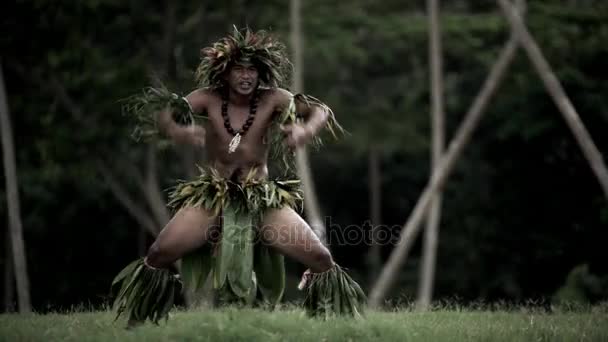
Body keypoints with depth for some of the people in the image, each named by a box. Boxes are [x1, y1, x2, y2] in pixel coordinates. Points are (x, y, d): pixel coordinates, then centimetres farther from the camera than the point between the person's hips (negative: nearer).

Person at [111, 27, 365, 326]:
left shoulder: (272, 99, -9)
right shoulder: (209, 98, -8)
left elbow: (321, 111, -14)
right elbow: (162, 113, -15)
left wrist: (306, 130, -39)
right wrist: (178, 132, -40)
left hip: (263, 199, 0)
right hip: (211, 197, 0)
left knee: (321, 259, -12)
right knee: (159, 254, -16)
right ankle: (139, 323, 8)